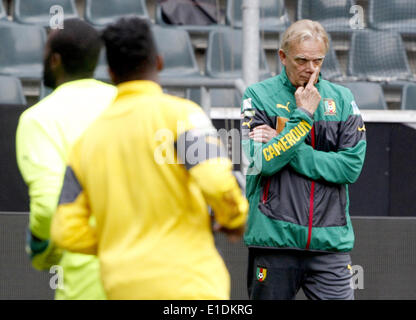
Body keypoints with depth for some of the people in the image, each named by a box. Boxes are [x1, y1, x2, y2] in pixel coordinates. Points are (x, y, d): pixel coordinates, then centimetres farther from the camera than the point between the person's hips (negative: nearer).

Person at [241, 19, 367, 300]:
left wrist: (285, 148, -7)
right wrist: (303, 115, -11)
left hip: (330, 242, 1)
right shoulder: (258, 96, 2)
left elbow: (352, 166, -3)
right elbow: (262, 161, -10)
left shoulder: (342, 99, 9)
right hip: (273, 239, -1)